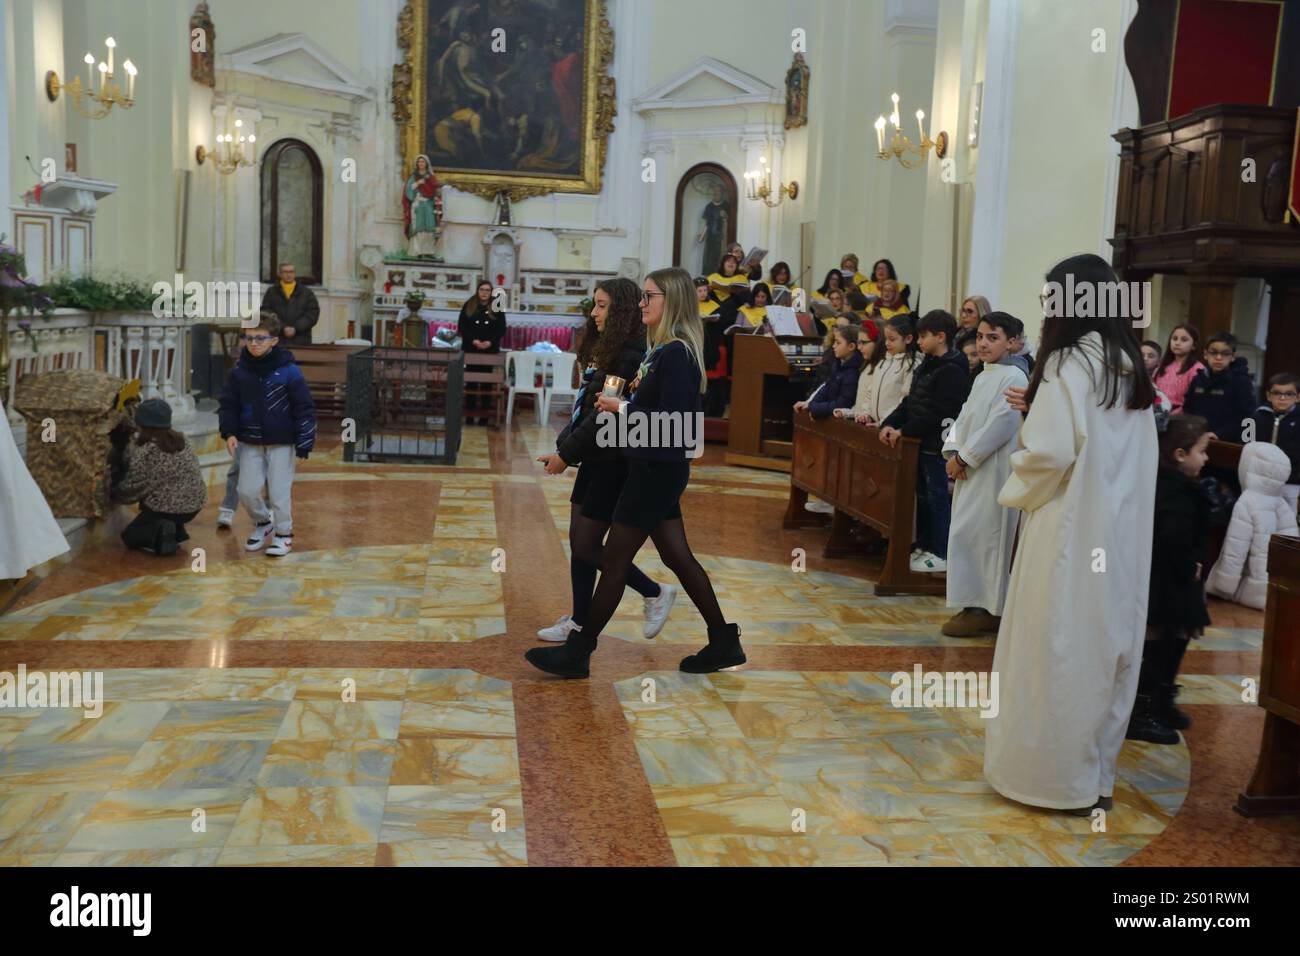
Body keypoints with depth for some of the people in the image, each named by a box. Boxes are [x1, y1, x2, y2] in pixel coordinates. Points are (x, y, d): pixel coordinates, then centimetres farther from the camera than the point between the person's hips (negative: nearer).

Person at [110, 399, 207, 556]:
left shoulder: (144, 452, -16)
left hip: (167, 509, -6)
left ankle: (159, 534, -13)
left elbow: (133, 487, -8)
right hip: (194, 504, 6)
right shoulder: (182, 440, 4)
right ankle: (176, 530, 14)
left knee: (129, 535, 15)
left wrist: (114, 493, 12)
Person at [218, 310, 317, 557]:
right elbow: (228, 404, 10)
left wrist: (304, 442, -12)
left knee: (280, 491, 2)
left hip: (281, 443, -4)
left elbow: (304, 408, -9)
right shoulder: (239, 372, 0)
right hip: (250, 442, 4)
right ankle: (262, 524, 33)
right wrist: (229, 433, -4)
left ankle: (284, 534, 22)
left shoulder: (288, 371, -11)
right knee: (247, 490, 5)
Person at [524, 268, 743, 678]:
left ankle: (578, 651, 8)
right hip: (657, 468, 10)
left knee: (614, 558, -2)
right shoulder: (664, 350, 11)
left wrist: (623, 408, -16)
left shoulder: (676, 353, -18)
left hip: (658, 470, -10)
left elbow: (671, 419, -24)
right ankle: (724, 642, 22)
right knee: (678, 556, 14)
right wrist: (635, 392, -2)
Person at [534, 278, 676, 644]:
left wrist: (566, 454, -16)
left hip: (615, 463, -9)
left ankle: (655, 593, 13)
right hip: (596, 459, 9)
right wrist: (563, 446, 5)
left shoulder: (630, 357, -19)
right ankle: (579, 621, 22)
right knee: (579, 541, 12)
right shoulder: (607, 350, 11)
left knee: (586, 545, -2)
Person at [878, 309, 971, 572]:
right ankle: (924, 546, 25)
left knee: (937, 497, -2)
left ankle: (941, 554, 5)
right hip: (921, 442, 9)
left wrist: (904, 431, -18)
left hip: (937, 444, -9)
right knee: (923, 496, 15)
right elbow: (910, 402, 15)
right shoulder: (926, 366, 15)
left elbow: (937, 413, -21)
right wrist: (889, 424, 2)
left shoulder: (952, 370, -15)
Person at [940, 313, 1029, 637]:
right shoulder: (983, 377, 16)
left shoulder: (1014, 378, -12)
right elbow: (965, 417, 14)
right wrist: (953, 452, -1)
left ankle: (985, 609, 0)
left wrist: (965, 457, -14)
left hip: (993, 470, -9)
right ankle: (977, 605, 18)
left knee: (974, 534, -8)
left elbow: (1001, 426, -18)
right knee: (969, 534, 10)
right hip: (970, 468, 9)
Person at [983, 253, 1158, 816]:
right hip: (1121, 535, 7)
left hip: (1071, 533, -7)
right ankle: (1096, 774, 25)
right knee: (1105, 647, 14)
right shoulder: (1131, 371, 10)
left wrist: (1015, 494, -2)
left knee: (1056, 649, 4)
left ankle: (1054, 773, 14)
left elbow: (1051, 453, -21)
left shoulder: (1069, 364, -14)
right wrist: (1039, 410, 14)